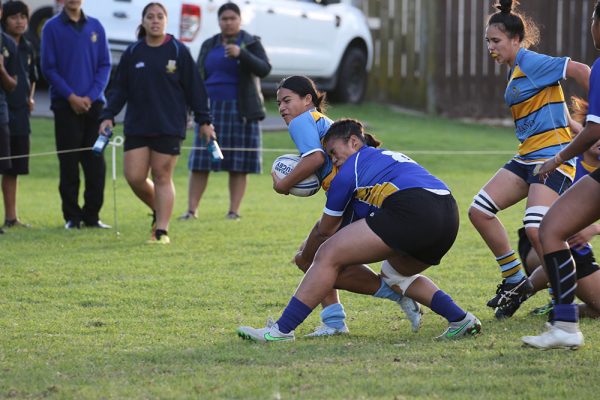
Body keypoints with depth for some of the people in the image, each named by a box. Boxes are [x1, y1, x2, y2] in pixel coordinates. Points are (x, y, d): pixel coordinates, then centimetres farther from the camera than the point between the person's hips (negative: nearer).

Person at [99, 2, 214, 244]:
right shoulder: (132, 53, 6)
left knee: (162, 178, -2)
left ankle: (162, 231, 4)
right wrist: (108, 116, 0)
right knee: (134, 177, -2)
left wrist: (204, 121, 0)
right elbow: (120, 88, 11)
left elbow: (194, 88, 2)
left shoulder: (178, 51, -1)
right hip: (137, 126, 3)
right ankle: (159, 211, 24)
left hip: (169, 126, -3)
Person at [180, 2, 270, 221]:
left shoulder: (251, 44, 3)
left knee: (239, 164, -3)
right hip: (211, 109, 3)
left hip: (240, 111, -3)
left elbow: (264, 69, -11)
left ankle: (234, 210, 2)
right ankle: (191, 209, 0)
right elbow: (198, 78, 18)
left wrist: (241, 54, -26)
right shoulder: (209, 46, 14)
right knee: (200, 162, -3)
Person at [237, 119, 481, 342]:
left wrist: (304, 257, 40)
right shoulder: (390, 157, 35)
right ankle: (461, 320, 22)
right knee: (395, 275, 33)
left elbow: (324, 231, 23)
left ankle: (282, 330, -7)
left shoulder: (352, 167, 13)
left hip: (410, 211, -9)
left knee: (328, 256, -3)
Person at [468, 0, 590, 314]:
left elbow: (580, 71, -20)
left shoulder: (531, 63, -13)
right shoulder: (514, 70, 15)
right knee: (479, 209, 4)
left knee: (536, 228, -23)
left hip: (553, 155, -10)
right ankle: (514, 280, 13)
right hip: (528, 157, 10)